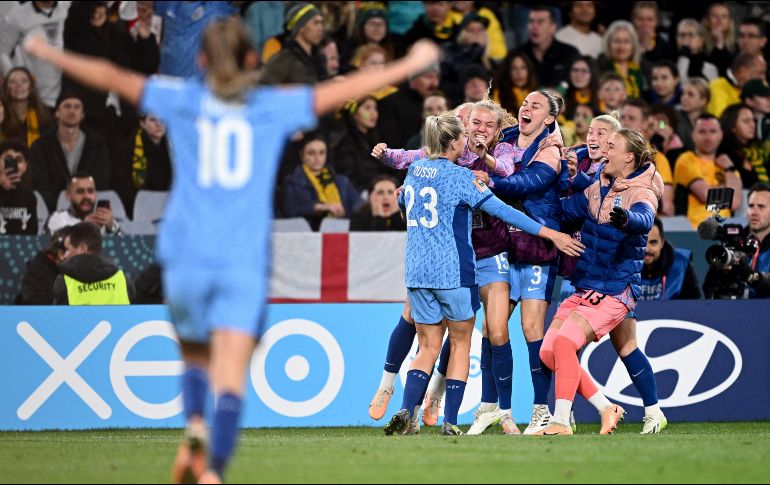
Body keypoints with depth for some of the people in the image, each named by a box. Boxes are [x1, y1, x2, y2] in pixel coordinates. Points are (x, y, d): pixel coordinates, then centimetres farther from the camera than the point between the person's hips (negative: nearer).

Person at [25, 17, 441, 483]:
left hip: (186, 257, 1)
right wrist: (409, 65, 20)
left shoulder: (183, 98, 7)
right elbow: (343, 91, 9)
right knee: (230, 379, -7)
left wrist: (50, 53, 26)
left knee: (195, 355, 21)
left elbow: (112, 77, 13)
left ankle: (195, 423, -9)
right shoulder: (275, 106, 6)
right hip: (245, 263, -1)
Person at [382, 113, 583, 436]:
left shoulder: (414, 169, 8)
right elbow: (502, 210, -14)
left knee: (428, 347, 10)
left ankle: (406, 411, -10)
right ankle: (450, 422, 4)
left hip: (417, 272, 5)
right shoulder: (460, 176, -10)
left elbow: (403, 204, 28)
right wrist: (549, 234, -11)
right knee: (460, 344, 8)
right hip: (454, 273, -5)